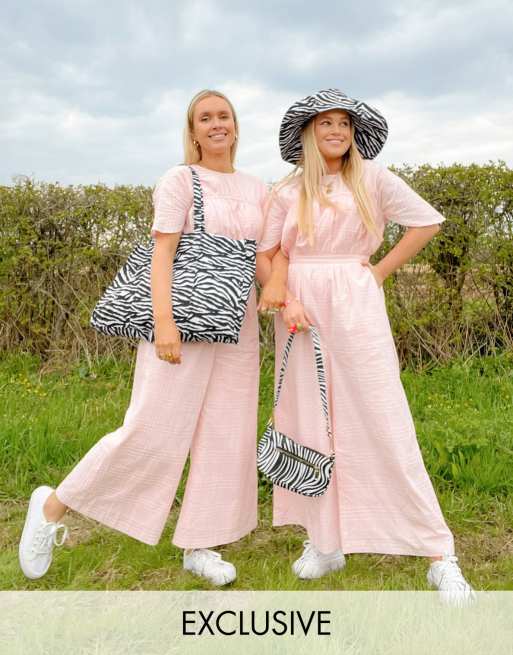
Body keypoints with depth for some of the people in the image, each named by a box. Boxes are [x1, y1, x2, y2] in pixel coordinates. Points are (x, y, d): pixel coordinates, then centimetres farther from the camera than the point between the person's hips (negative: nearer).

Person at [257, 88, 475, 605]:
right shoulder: (287, 191, 9)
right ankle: (325, 541, 19)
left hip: (355, 305, -2)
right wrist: (283, 296, -13)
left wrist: (381, 271, 0)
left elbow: (427, 221, 5)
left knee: (383, 423, -6)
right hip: (301, 308, 3)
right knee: (309, 422, 5)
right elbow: (271, 253, 4)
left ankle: (439, 554, 2)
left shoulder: (371, 177, 5)